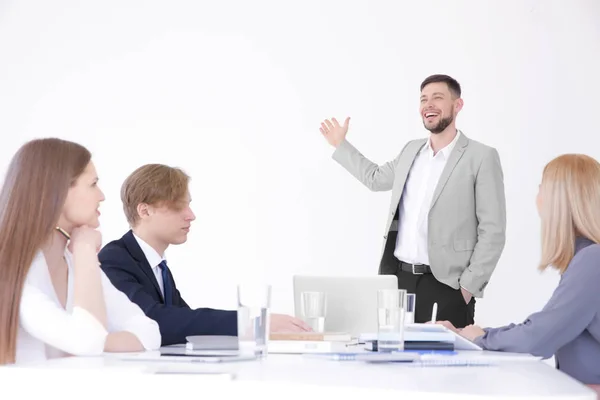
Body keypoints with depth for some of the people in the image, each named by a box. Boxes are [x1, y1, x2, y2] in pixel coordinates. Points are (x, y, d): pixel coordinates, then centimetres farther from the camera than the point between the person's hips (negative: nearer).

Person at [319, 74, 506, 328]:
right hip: (395, 277, 5)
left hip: (444, 287, -5)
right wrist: (340, 145, 31)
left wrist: (469, 286, -12)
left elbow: (492, 231, -7)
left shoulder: (482, 157, -5)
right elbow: (376, 178, 32)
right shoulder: (412, 150, 12)